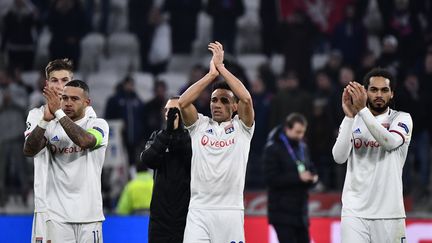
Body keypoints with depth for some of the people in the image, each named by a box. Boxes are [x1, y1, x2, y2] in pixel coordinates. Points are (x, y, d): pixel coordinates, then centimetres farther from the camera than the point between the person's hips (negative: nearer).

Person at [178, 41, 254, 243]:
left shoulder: (241, 127, 7)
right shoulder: (199, 125, 11)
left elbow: (246, 99, -12)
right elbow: (183, 103, -7)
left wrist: (221, 67, -5)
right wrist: (212, 73, -5)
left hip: (231, 211, 0)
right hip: (199, 210, 1)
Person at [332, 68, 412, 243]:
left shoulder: (402, 119, 3)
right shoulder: (352, 121, 9)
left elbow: (390, 142, -19)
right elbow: (339, 157, -7)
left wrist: (362, 110, -26)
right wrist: (349, 116, -16)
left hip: (389, 213, -1)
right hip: (354, 211, 1)